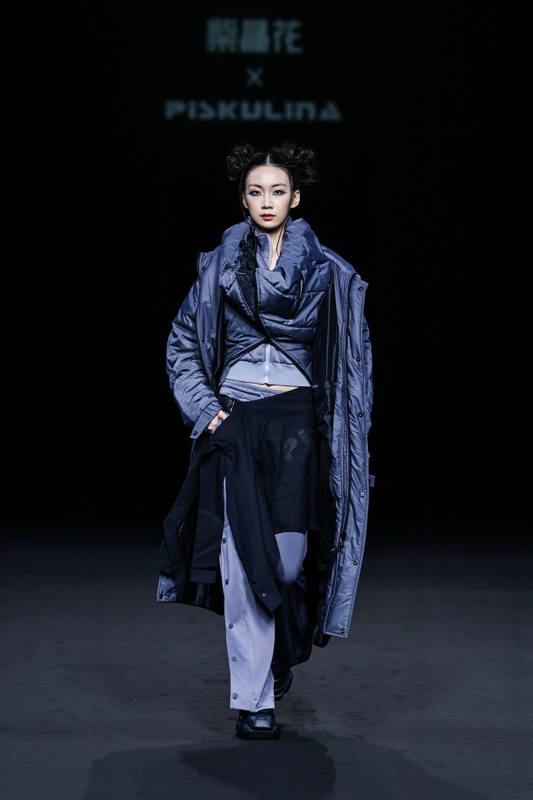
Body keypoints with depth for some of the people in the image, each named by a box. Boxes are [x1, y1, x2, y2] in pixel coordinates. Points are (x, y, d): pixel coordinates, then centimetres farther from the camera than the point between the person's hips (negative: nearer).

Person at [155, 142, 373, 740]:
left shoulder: (325, 270, 6)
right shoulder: (219, 266, 6)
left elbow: (349, 354, 10)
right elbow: (182, 344, 11)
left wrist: (337, 430, 3)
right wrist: (203, 408, -1)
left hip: (297, 423, 0)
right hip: (235, 418, 0)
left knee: (291, 554, -3)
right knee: (244, 556, -7)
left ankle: (284, 652, 28)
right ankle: (254, 699, -3)